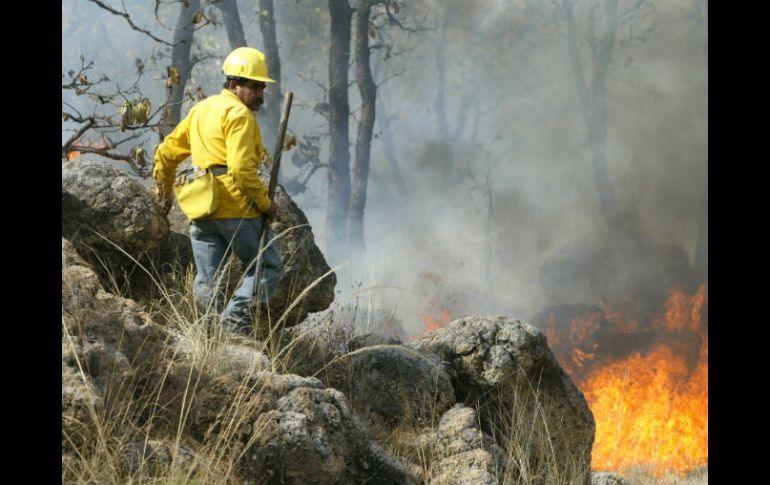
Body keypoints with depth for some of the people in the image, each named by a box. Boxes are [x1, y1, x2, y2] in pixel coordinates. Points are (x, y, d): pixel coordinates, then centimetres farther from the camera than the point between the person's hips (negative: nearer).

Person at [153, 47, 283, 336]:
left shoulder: (200, 110, 19)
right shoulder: (238, 113, -8)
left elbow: (166, 153, 25)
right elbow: (242, 167, -19)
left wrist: (164, 192, 36)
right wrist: (265, 203, -9)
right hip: (236, 209, -8)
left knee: (206, 282, 9)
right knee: (266, 268, 2)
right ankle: (235, 321, -14)